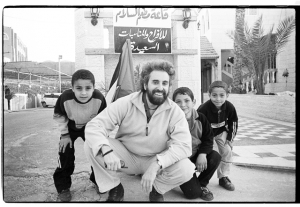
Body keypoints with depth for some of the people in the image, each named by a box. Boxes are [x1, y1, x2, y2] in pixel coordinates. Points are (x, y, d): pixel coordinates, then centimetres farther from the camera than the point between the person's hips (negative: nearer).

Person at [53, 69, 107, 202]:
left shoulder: (99, 98, -36)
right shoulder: (65, 98, -38)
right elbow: (59, 116, -15)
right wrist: (65, 134, -11)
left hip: (90, 127, 1)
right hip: (70, 128, -1)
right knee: (66, 154, -6)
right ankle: (63, 186, 15)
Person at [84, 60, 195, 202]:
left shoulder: (175, 112, -15)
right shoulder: (125, 103, -16)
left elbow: (183, 145, -23)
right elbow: (94, 126, -21)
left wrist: (156, 165, -38)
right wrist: (106, 151, -41)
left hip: (155, 162, 0)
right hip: (126, 157, 1)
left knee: (186, 169, -28)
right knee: (91, 144, -23)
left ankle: (157, 189, 6)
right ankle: (115, 189, 1)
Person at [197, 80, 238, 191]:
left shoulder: (230, 107, -24)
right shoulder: (203, 109, -35)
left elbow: (233, 123, -5)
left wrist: (230, 139, -5)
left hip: (221, 132, 3)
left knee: (227, 151, -3)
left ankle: (223, 177, 13)